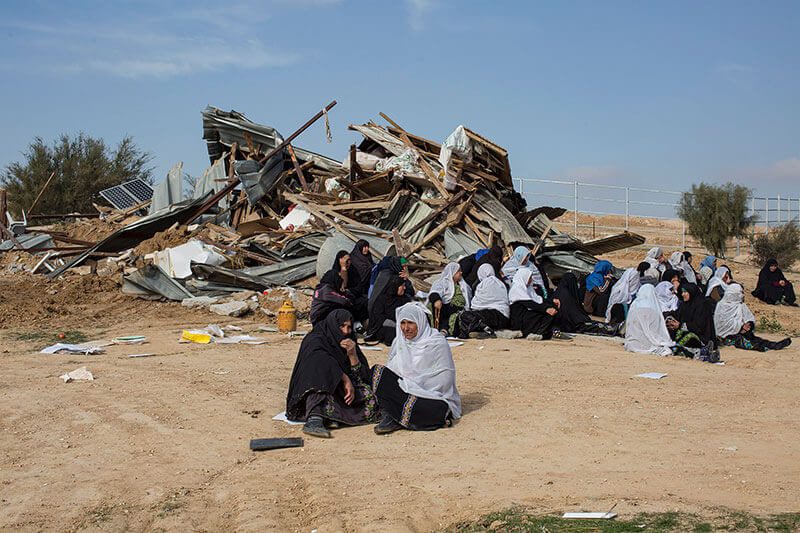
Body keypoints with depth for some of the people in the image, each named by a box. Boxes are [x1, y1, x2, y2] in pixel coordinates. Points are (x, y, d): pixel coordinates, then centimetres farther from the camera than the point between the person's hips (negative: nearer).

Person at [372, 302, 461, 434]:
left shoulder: (437, 343, -9)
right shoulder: (399, 342, 9)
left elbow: (446, 376, -14)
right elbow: (392, 369, 10)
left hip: (434, 396, -6)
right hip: (407, 391, 6)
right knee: (378, 370, -16)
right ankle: (389, 417, -22)